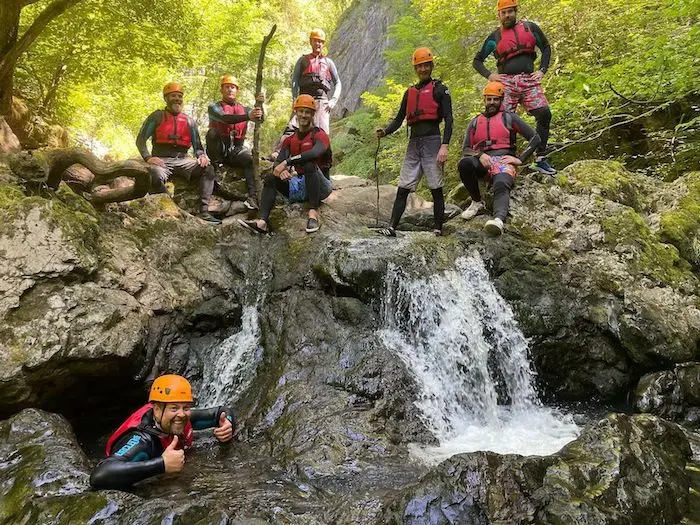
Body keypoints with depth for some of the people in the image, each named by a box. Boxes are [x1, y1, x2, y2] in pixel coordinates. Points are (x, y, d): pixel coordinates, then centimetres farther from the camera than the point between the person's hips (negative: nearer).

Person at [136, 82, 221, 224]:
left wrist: (201, 156, -8)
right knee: (156, 176, -38)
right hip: (162, 160, -3)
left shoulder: (189, 121, 18)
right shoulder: (157, 117, 9)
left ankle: (204, 211, -27)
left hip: (182, 160, 3)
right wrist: (148, 157, -15)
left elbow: (197, 145, 16)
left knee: (208, 169, -23)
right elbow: (141, 140, 4)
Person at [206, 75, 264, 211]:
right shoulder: (214, 107, 1)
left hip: (236, 150, 2)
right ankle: (215, 166, -18)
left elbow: (260, 119, -8)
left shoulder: (244, 109, 12)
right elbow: (226, 118, -22)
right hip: (218, 149, -2)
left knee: (250, 159, -30)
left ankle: (253, 197, -37)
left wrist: (259, 104, -29)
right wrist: (248, 116, -38)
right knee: (212, 132, -31)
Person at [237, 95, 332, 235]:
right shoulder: (290, 140, 15)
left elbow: (314, 153, -27)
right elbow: (279, 160, -1)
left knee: (310, 165, -32)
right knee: (270, 177, -13)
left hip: (319, 187, -5)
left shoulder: (319, 135, -3)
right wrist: (281, 169, -27)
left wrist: (286, 163, -29)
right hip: (297, 188, 5)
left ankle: (313, 213, -37)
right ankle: (262, 222, -31)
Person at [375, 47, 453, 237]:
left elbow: (448, 119, -4)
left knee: (436, 189, -3)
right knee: (403, 188, 0)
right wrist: (385, 131, -4)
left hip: (432, 142, -5)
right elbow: (399, 119, 17)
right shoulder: (410, 92, 20)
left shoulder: (439, 89, 4)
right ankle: (392, 227, -2)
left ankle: (438, 229, 1)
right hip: (413, 143, 5)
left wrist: (444, 146, -16)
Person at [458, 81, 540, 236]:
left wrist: (520, 159, -2)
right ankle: (477, 202, -13)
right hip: (482, 161, 3)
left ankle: (499, 220, -65)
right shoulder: (475, 122, 23)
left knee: (501, 186, -36)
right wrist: (480, 155, -9)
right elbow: (465, 149, 14)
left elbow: (535, 138, 11)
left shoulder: (509, 117, 15)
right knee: (464, 163, -33)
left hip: (503, 160, -2)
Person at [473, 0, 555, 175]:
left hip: (529, 80, 1)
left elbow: (546, 48, 22)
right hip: (506, 82, 0)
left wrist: (542, 70, 7)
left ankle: (540, 159, -11)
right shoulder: (494, 38, 13)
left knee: (544, 113, -17)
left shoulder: (530, 27, 15)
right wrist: (489, 75, 1)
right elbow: (477, 61, 18)